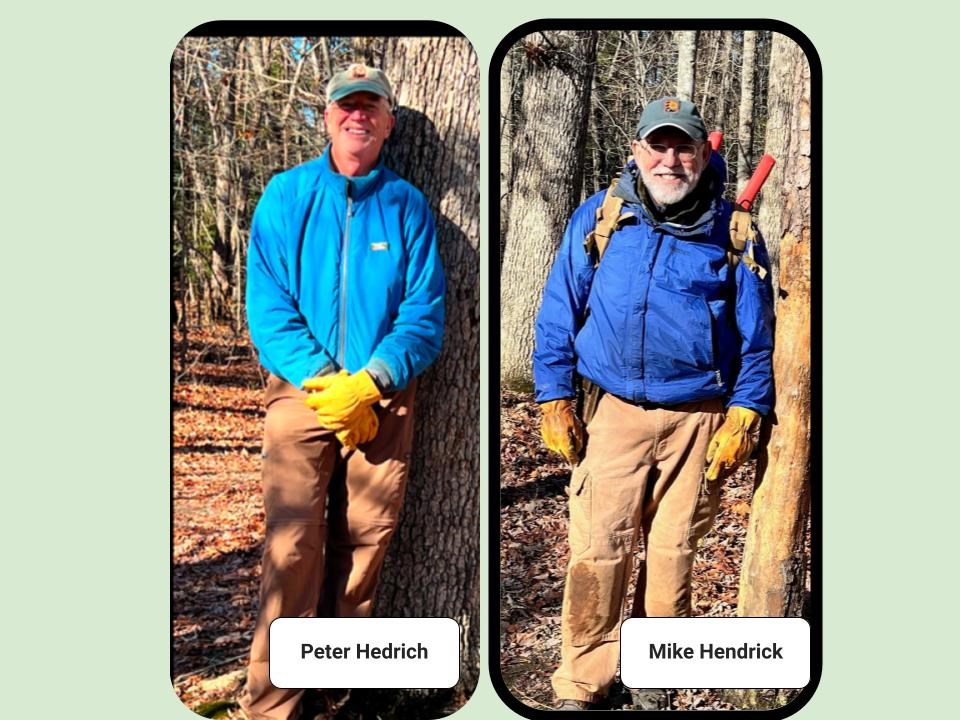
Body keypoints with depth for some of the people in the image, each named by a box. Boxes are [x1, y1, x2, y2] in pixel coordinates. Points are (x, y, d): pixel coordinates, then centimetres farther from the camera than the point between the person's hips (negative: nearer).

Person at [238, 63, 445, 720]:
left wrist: (368, 383, -15)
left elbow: (425, 313, -1)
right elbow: (266, 302, -3)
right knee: (292, 548, -7)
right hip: (301, 393, -1)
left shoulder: (408, 205, 5)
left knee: (364, 546, 5)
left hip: (384, 401, 1)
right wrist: (320, 379, -15)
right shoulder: (286, 195, 5)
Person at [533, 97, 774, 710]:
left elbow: (755, 334, 6)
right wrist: (554, 398, 1)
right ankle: (582, 684, 11)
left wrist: (743, 415, -3)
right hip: (616, 412, 0)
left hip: (700, 419, 0)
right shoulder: (598, 218, 3)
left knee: (673, 553, 9)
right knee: (597, 551, -3)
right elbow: (559, 313, 7)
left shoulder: (734, 232, 2)